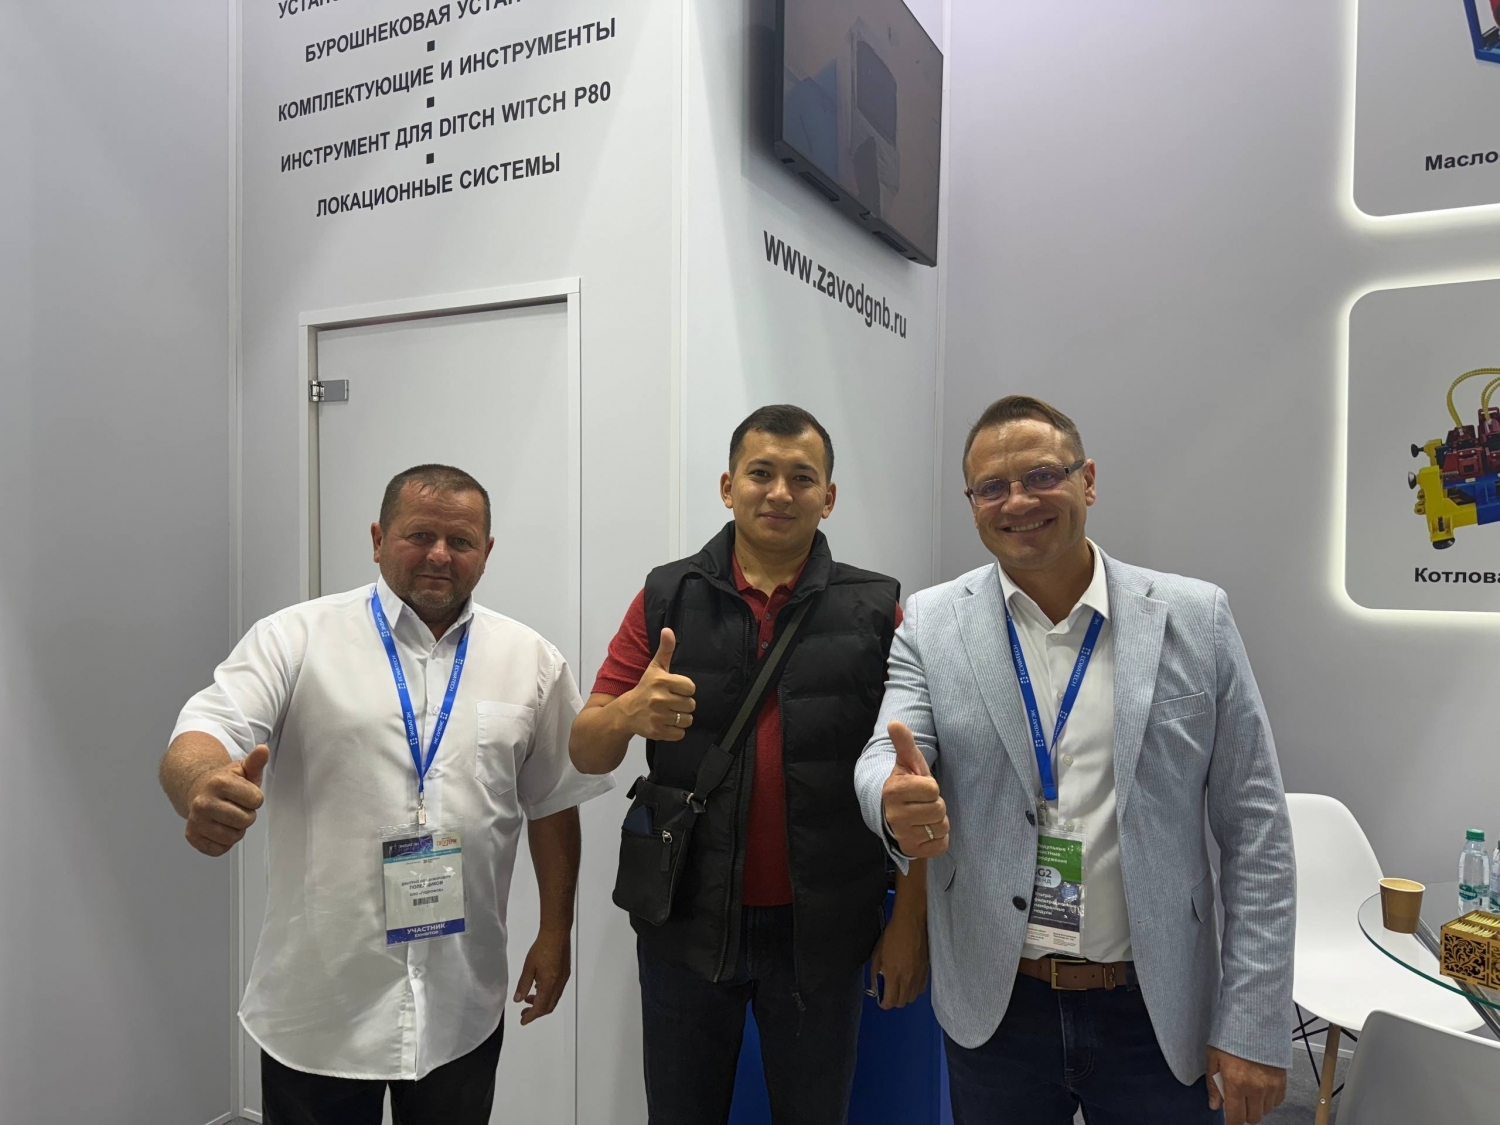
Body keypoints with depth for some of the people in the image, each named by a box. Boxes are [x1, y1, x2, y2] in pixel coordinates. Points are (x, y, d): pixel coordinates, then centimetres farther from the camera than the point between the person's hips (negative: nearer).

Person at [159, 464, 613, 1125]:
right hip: (316, 1003, -1)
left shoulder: (532, 662, 2)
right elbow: (196, 740, -14)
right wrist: (204, 785, -37)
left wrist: (555, 934, 8)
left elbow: (553, 804, 8)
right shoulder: (295, 640, -5)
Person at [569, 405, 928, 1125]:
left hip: (822, 931, 0)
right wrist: (630, 711, -24)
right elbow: (586, 753, -3)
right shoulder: (667, 599, -2)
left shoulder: (876, 610, -4)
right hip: (687, 924, 1)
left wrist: (911, 921, -4)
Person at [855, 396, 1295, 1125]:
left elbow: (1254, 830, -4)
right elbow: (887, 755, -11)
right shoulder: (931, 624, -4)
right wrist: (897, 801, -35)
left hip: (1159, 1011, 0)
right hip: (993, 1008, 0)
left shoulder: (1195, 618, -5)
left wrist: (1255, 1027, -6)